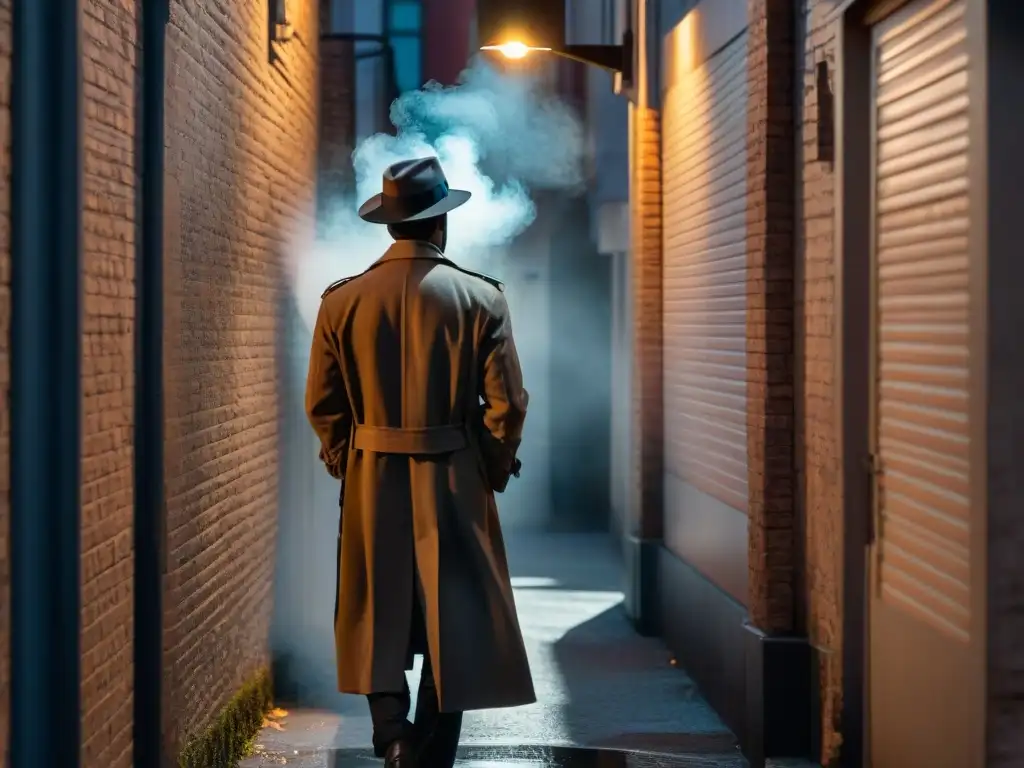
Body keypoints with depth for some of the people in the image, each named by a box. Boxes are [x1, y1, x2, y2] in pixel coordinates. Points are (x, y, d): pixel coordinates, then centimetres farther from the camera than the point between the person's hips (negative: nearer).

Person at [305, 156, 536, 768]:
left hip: (372, 486, 2)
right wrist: (493, 472, 8)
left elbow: (322, 402, 1)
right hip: (455, 486, -2)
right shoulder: (481, 298, -7)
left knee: (380, 619, 15)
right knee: (452, 625, 7)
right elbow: (507, 404, -7)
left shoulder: (343, 301, -2)